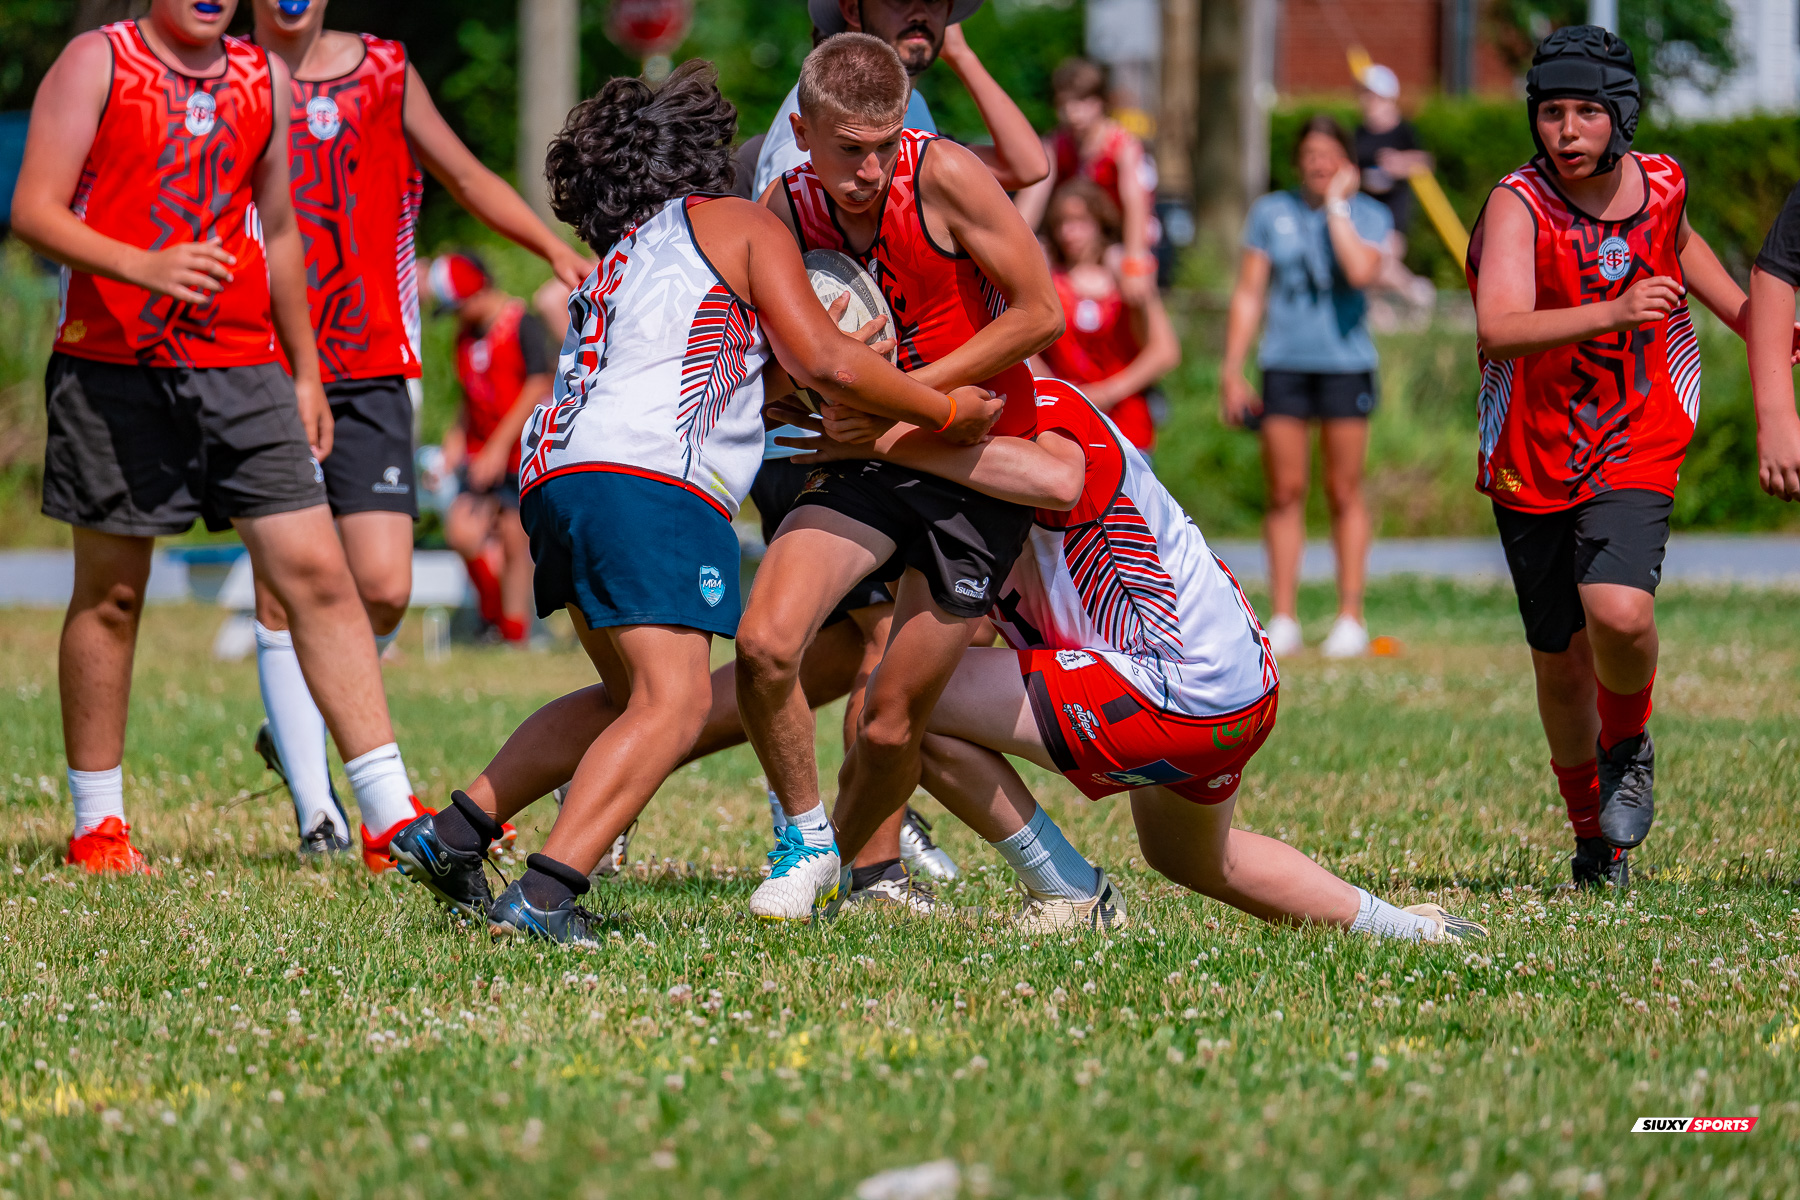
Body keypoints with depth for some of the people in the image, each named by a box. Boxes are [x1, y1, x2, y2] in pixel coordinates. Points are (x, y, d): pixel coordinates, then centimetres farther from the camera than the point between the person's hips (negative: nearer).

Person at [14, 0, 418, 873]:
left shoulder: (265, 78, 13)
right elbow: (33, 211, -10)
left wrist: (307, 372, 23)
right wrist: (143, 266, -25)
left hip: (242, 367, 4)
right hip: (112, 366, -4)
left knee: (317, 573, -5)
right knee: (110, 593, 4)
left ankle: (393, 819, -7)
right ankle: (97, 825, 16)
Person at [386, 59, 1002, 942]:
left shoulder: (619, 262, 34)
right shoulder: (740, 225, 14)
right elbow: (824, 363, 5)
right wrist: (948, 414, 15)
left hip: (558, 477, 8)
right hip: (648, 482, -8)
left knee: (632, 695, 23)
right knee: (674, 704, -16)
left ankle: (451, 835, 19)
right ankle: (543, 895, -30)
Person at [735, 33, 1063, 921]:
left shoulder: (944, 177, -16)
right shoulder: (782, 216, -5)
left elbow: (1041, 313, -12)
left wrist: (905, 392, -14)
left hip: (979, 463, -3)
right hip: (867, 461, 3)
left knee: (890, 725, -2)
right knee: (765, 643, -21)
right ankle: (805, 840, 3)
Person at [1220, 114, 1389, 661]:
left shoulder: (1367, 215, 3)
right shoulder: (1271, 212, 8)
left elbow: (1360, 270, -18)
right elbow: (1248, 293, 9)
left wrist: (1337, 206, -10)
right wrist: (1232, 369, 4)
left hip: (1344, 363, -2)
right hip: (1284, 364, 2)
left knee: (1344, 492, 0)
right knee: (1284, 491, 0)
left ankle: (1351, 617, 5)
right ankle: (1283, 620, 4)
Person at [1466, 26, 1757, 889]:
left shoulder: (1662, 184, -4)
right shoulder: (1518, 204, -16)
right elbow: (1499, 329, -34)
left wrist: (1752, 320, 25)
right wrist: (1612, 313, -46)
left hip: (1636, 452, 1)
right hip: (1531, 462, -1)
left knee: (1621, 614, -25)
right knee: (1561, 664, 7)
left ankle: (1628, 746, 7)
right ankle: (1592, 834, 30)